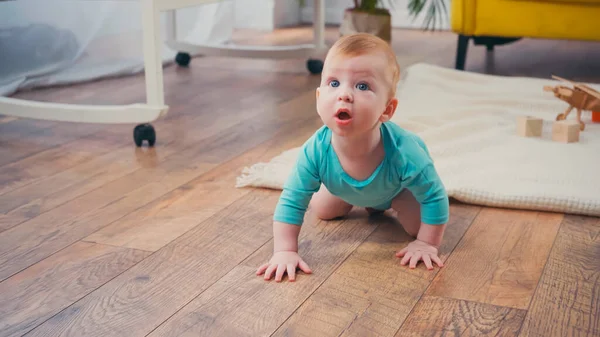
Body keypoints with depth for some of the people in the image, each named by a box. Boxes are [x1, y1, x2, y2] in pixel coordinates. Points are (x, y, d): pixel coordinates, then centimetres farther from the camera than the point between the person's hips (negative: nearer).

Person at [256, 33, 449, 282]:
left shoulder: (403, 154, -49)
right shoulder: (316, 150, -42)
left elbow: (435, 198, -33)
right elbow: (291, 201, -31)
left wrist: (426, 243, -29)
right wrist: (284, 251, -36)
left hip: (399, 185, -2)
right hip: (347, 188, 2)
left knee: (418, 225, -11)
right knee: (322, 210, 13)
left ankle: (392, 203, 20)